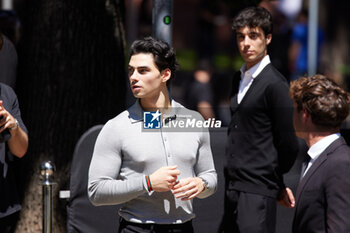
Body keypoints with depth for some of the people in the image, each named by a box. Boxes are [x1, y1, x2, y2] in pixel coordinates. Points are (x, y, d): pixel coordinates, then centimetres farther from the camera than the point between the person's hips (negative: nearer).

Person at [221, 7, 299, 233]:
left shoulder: (275, 84, -11)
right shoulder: (239, 79, 15)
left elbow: (288, 143, -9)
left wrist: (276, 182, 6)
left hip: (258, 191, -8)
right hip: (233, 189, 8)